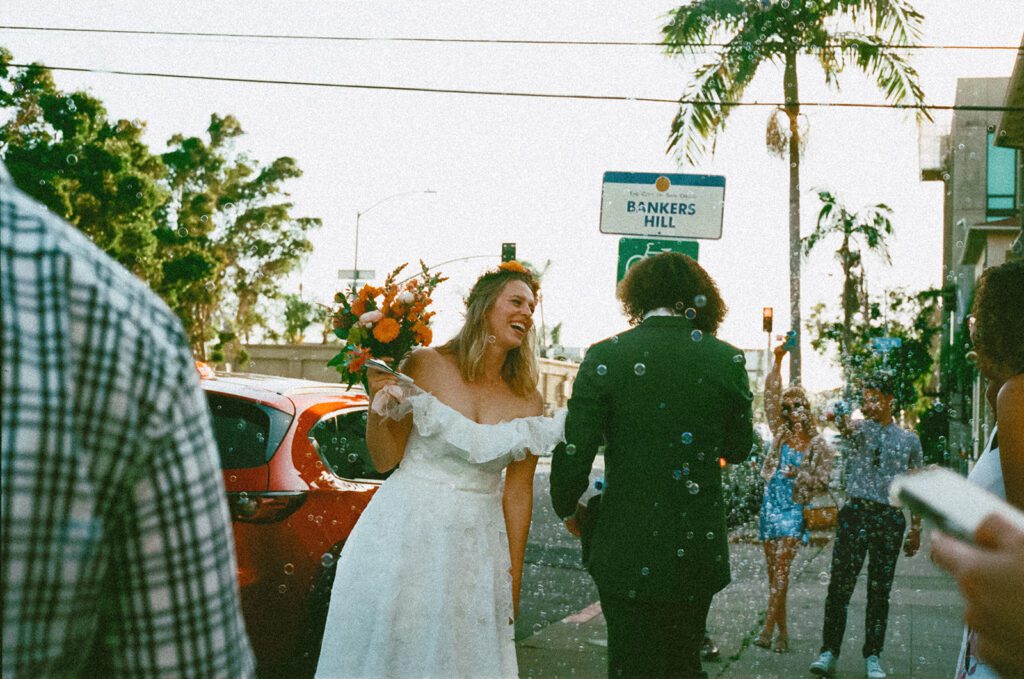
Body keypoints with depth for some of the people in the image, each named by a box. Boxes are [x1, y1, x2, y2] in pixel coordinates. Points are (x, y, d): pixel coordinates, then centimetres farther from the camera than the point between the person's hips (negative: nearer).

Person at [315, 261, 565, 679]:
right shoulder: (427, 367, -7)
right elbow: (385, 460, -4)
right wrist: (378, 406, -22)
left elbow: (518, 493, 5)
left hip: (473, 548, 2)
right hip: (404, 536, -2)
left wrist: (514, 582, 7)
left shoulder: (528, 404, 1)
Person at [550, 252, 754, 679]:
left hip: (628, 551, -2)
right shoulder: (726, 360, -4)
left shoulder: (605, 357, -9)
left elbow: (574, 452, -9)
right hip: (698, 548, 2)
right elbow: (738, 449, 9)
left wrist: (568, 509, 9)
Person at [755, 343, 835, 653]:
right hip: (771, 505, 4)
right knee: (773, 570, 5)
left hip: (795, 509, -4)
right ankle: (782, 633, 11)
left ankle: (768, 628, -23)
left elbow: (823, 481, 1)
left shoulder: (819, 445, 2)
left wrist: (800, 474, -17)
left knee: (781, 566, -16)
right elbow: (770, 396, 1)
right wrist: (778, 361, -7)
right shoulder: (781, 433, 9)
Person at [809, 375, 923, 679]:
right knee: (840, 585, -5)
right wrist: (842, 422, -46)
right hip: (856, 512, -1)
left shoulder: (909, 439, 10)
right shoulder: (859, 428, 5)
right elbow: (848, 428, -21)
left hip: (890, 517, 1)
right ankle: (829, 651, 1)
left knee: (880, 591, 6)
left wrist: (916, 529, 10)